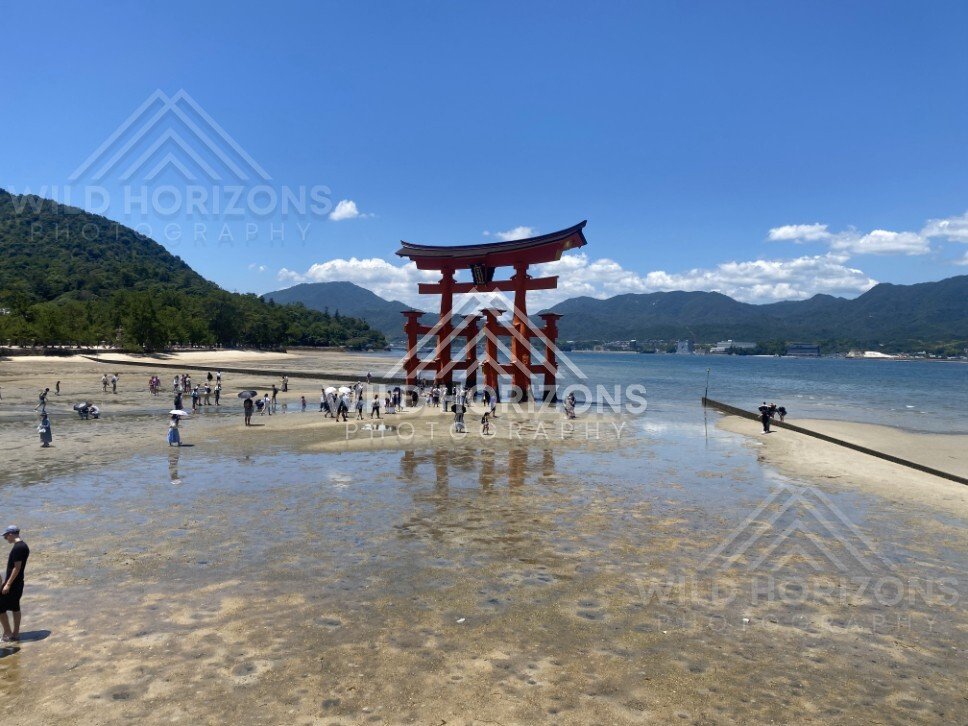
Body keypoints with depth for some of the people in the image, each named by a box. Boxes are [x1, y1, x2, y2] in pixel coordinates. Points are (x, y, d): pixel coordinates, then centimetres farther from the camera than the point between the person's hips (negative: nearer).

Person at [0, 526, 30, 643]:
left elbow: (16, 567, -23)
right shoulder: (24, 546, 10)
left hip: (12, 583, -9)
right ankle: (15, 633, 21)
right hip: (19, 583, 9)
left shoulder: (17, 548, -20)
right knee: (15, 607, 15)